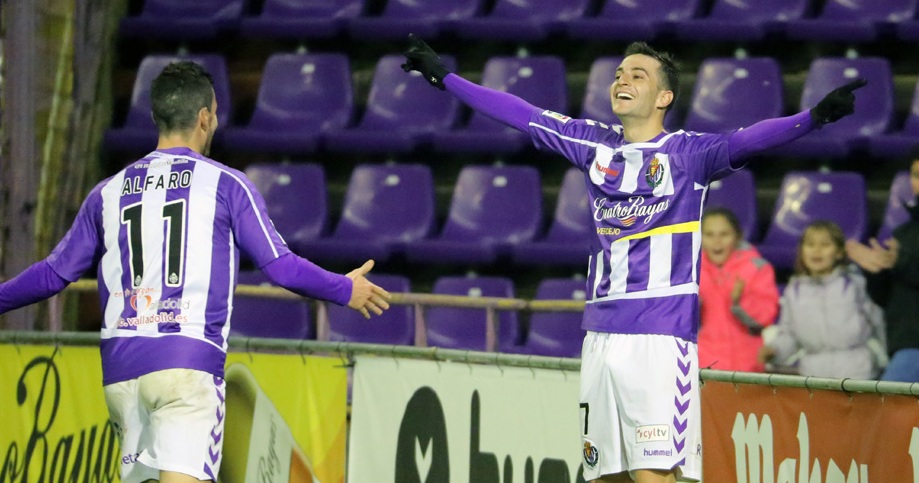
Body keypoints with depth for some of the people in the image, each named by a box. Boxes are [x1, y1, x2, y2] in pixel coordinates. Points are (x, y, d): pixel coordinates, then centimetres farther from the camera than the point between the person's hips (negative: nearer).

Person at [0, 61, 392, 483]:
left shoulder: (109, 192, 14)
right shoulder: (225, 184, 3)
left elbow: (54, 274, 17)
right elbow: (281, 267, 2)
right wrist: (346, 291, 17)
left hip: (120, 368, 5)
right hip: (189, 362, -5)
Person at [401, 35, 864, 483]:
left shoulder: (687, 152, -1)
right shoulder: (595, 144, 14)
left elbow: (747, 139, -17)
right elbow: (521, 114, 21)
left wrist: (813, 117, -35)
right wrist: (444, 77, 27)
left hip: (660, 335, -6)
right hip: (601, 333, 6)